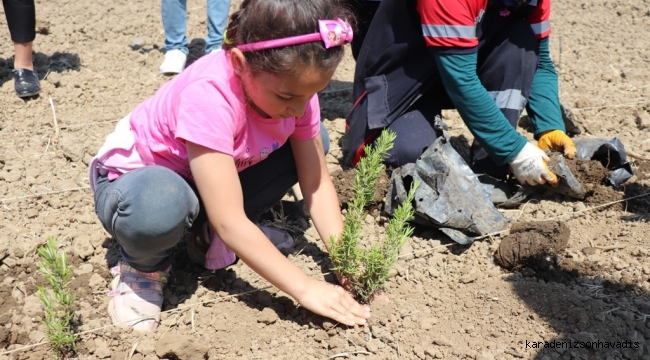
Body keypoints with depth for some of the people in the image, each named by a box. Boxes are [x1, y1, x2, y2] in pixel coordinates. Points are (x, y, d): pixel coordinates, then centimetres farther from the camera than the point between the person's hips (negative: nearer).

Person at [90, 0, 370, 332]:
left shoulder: (294, 82, -17)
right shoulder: (209, 95, -37)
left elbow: (316, 182, -12)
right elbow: (229, 222, -38)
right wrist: (305, 289, -37)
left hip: (215, 177, 6)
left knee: (311, 144, -8)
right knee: (160, 208, -42)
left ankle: (212, 232, 3)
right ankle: (143, 265, -5)